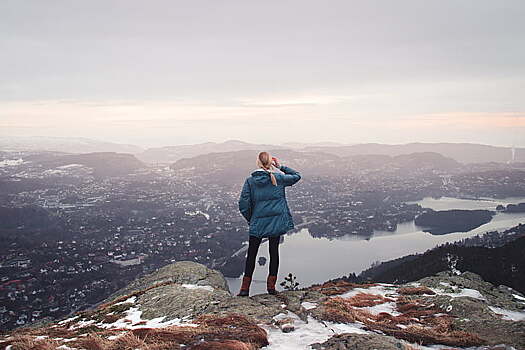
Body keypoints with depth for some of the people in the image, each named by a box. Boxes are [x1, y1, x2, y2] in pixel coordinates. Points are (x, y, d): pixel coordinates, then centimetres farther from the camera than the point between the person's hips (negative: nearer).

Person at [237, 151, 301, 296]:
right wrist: (281, 167, 12)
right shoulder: (278, 178, -4)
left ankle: (245, 288, 12)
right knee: (274, 252, 12)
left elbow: (243, 204, -8)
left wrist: (250, 219, 7)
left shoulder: (250, 181, -6)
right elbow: (296, 176, 13)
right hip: (277, 223, 1)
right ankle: (271, 286, 16)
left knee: (251, 254, 10)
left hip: (257, 224, 0)